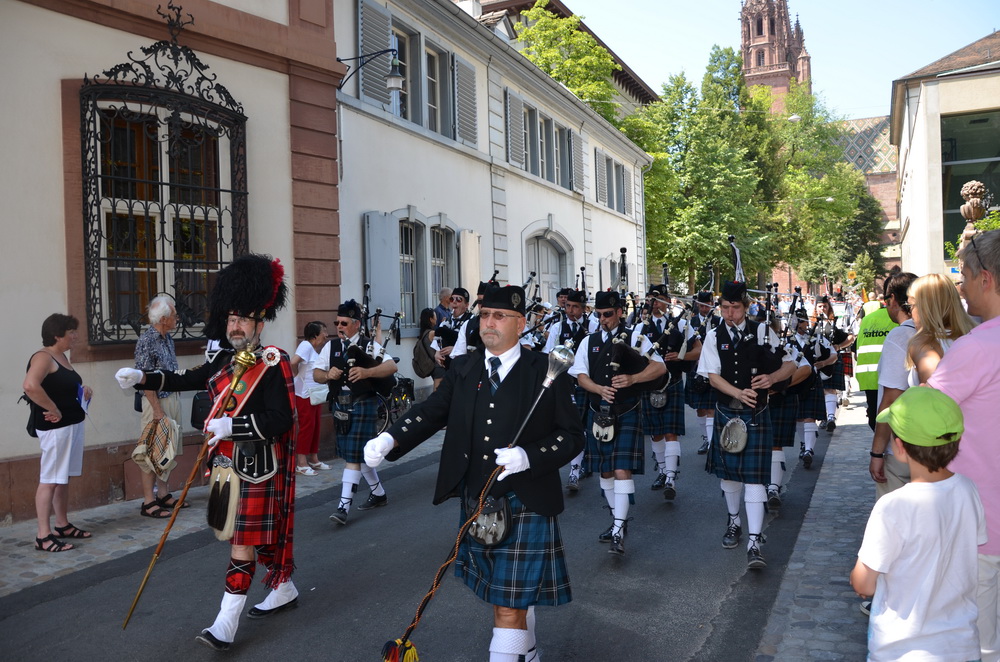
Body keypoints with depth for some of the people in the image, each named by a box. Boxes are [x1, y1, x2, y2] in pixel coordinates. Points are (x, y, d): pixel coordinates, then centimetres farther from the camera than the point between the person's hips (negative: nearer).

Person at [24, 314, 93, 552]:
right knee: (50, 480, -7)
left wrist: (83, 391, 7)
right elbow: (30, 386, -32)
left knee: (63, 478, 15)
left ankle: (62, 525, 25)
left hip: (72, 423, 10)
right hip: (55, 427, -9)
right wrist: (53, 410, -25)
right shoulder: (43, 357, -14)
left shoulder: (62, 356, 15)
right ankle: (43, 536, -3)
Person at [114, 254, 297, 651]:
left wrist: (234, 426, -27)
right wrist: (141, 377, 5)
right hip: (226, 465, 8)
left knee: (244, 542, -4)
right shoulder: (223, 362, 9)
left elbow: (282, 419, -21)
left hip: (256, 469, -8)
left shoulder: (272, 365, -14)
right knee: (260, 535, 19)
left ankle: (225, 625, 1)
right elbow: (183, 380, 17)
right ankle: (284, 591, 36)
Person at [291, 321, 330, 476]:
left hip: (316, 394, 8)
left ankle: (314, 459, 21)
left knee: (315, 427, 12)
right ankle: (301, 463, 1)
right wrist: (297, 375, -11)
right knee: (307, 426, -6)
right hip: (305, 394, -8)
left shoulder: (317, 349, 12)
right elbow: (293, 362, -28)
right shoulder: (306, 345, -14)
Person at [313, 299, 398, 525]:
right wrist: (327, 375, -17)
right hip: (341, 405, 6)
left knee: (354, 455, -8)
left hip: (363, 406, -6)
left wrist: (366, 372, -30)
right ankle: (379, 493, 34)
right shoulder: (331, 346, 8)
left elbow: (391, 366, -15)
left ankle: (343, 507, -6)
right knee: (359, 454, 16)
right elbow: (316, 374, 6)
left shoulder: (370, 345, -5)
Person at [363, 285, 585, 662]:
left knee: (509, 605, -2)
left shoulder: (546, 372, -8)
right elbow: (431, 412, -5)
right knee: (517, 594, 23)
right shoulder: (464, 368, 4)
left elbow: (572, 435, -7)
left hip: (524, 504, -4)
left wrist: (528, 457, -24)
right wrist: (389, 440, -21)